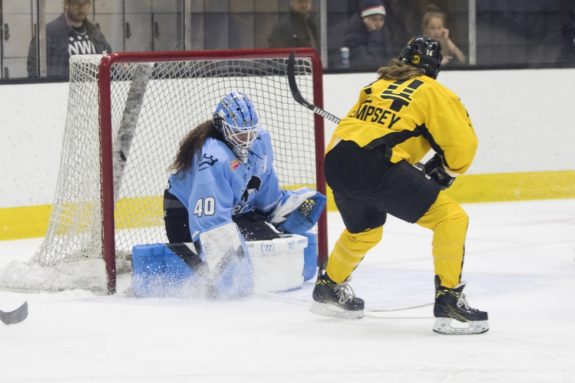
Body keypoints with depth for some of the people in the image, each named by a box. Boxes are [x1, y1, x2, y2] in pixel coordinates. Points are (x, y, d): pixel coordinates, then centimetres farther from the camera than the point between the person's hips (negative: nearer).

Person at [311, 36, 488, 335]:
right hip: (375, 166, -8)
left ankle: (329, 288, 51)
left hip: (335, 163, 8)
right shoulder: (432, 91, 8)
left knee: (364, 231, 35)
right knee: (450, 218, -4)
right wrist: (444, 171, 21)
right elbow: (462, 143, 2)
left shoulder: (379, 86, 28)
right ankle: (448, 301, -12)